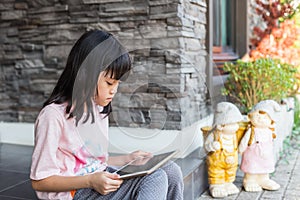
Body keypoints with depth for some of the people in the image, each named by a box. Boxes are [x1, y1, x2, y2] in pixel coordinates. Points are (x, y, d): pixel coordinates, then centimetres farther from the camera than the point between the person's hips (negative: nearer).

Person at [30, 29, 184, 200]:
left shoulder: (99, 110, 11)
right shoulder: (54, 115, -16)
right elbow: (39, 181, -14)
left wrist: (128, 159, 3)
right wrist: (90, 181, -23)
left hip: (100, 183, 8)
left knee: (171, 170, -10)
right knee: (156, 179, -23)